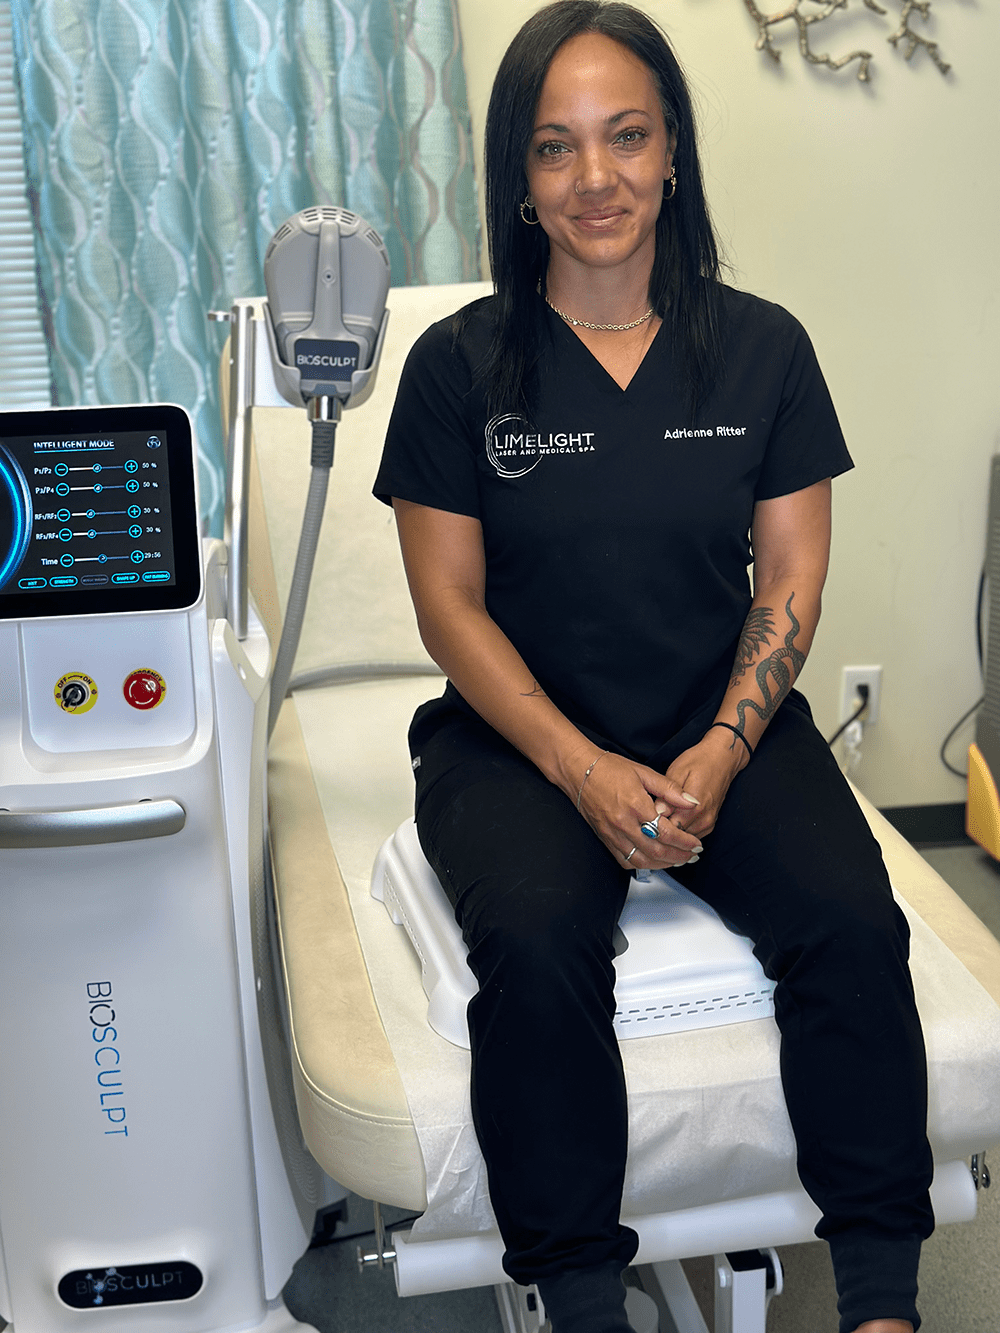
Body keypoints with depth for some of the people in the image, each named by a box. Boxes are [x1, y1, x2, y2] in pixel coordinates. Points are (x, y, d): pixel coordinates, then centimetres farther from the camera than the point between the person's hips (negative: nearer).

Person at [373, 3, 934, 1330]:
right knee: (537, 937, -30)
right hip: (520, 737, -1)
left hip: (727, 723, 2)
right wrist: (586, 771, -15)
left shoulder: (763, 348, 4)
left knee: (852, 917, -23)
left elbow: (790, 579, 3)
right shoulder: (461, 363, -1)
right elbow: (451, 602, -3)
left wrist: (719, 755, -13)